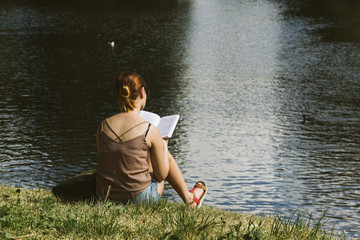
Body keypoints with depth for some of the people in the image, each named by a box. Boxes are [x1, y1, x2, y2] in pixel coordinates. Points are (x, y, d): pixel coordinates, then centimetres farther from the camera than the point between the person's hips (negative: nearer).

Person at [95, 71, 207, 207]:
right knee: (165, 155, 23)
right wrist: (163, 146, 11)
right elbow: (161, 175, -6)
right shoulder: (150, 131, -16)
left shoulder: (103, 126, -5)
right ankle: (189, 199, 46)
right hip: (139, 198, -5)